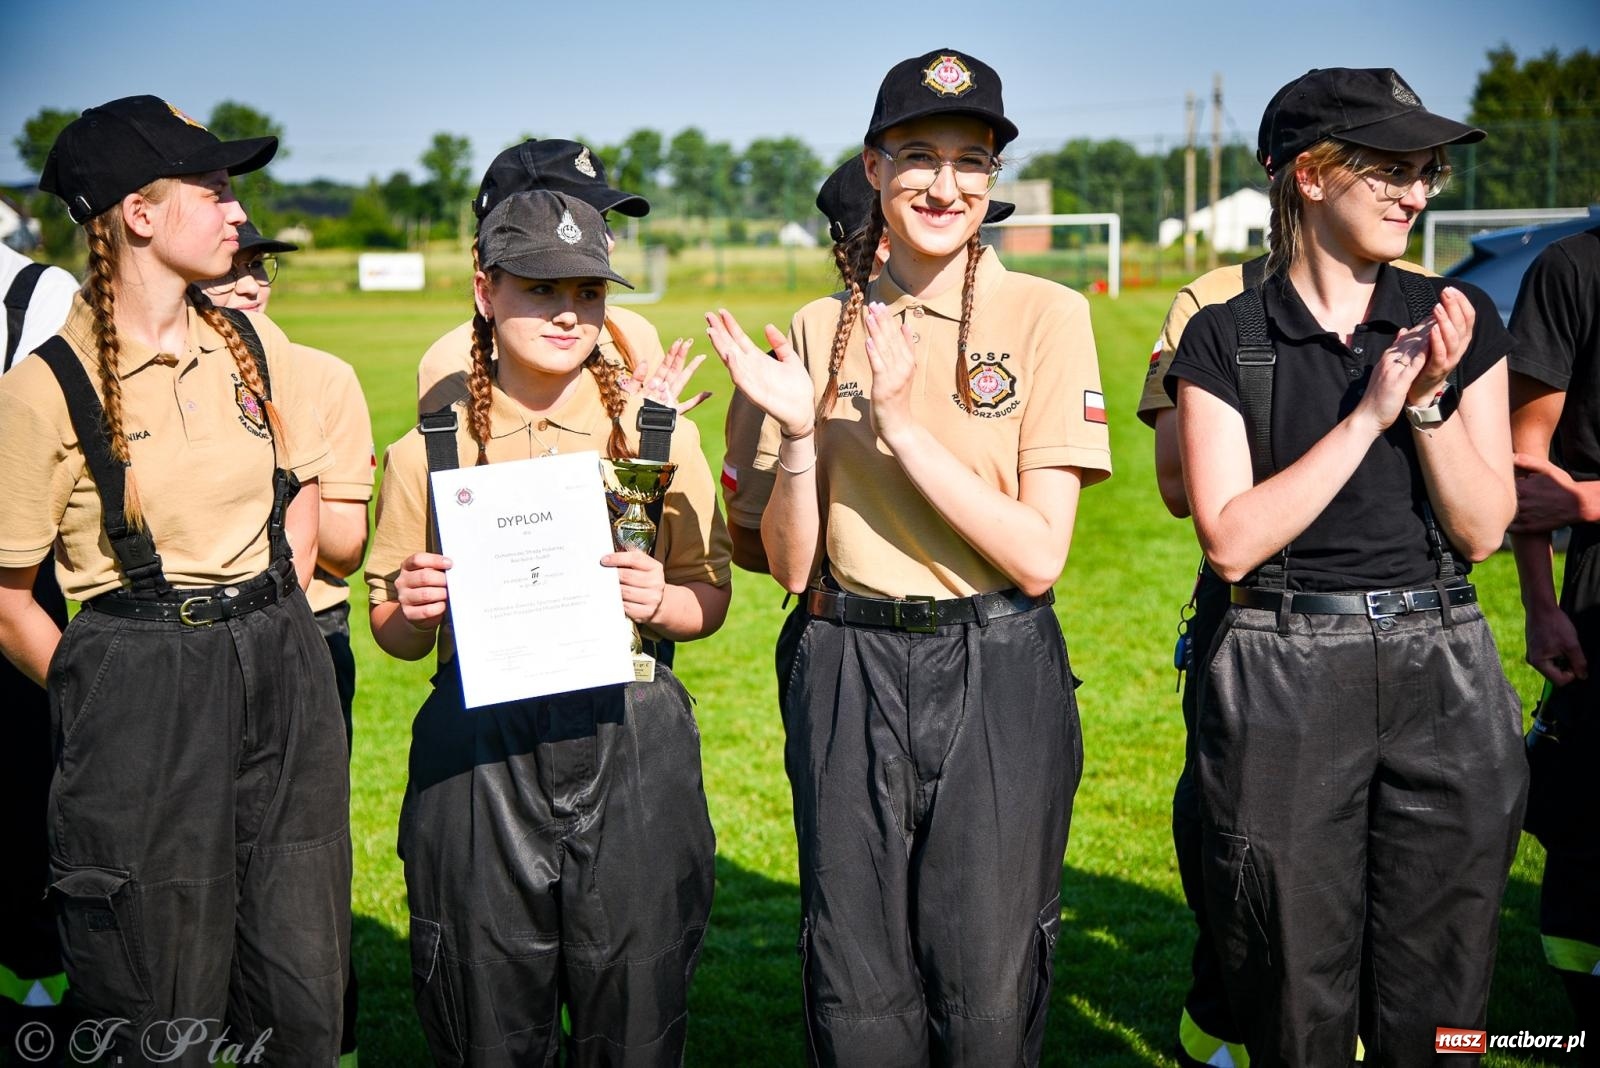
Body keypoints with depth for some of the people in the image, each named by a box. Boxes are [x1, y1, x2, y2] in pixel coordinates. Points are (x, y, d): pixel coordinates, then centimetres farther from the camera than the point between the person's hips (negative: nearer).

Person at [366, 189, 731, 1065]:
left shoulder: (659, 435, 5)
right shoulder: (427, 453, 5)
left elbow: (710, 598, 11)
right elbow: (394, 635, 11)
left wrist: (658, 602, -11)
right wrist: (409, 609, -11)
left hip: (630, 750, 0)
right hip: (478, 755, 0)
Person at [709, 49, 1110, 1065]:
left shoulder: (1046, 313, -5)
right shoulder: (821, 329, 5)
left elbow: (1037, 556, -12)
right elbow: (792, 566, 3)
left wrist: (902, 425, -18)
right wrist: (797, 431, -13)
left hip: (999, 678, -2)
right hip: (849, 678, 3)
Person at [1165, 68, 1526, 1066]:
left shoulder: (1459, 320, 5)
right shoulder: (1227, 339, -1)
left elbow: (1481, 530, 2)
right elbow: (1231, 541, -10)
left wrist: (1431, 399, -12)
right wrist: (1367, 412, -13)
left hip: (1444, 679, 2)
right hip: (1284, 679, -2)